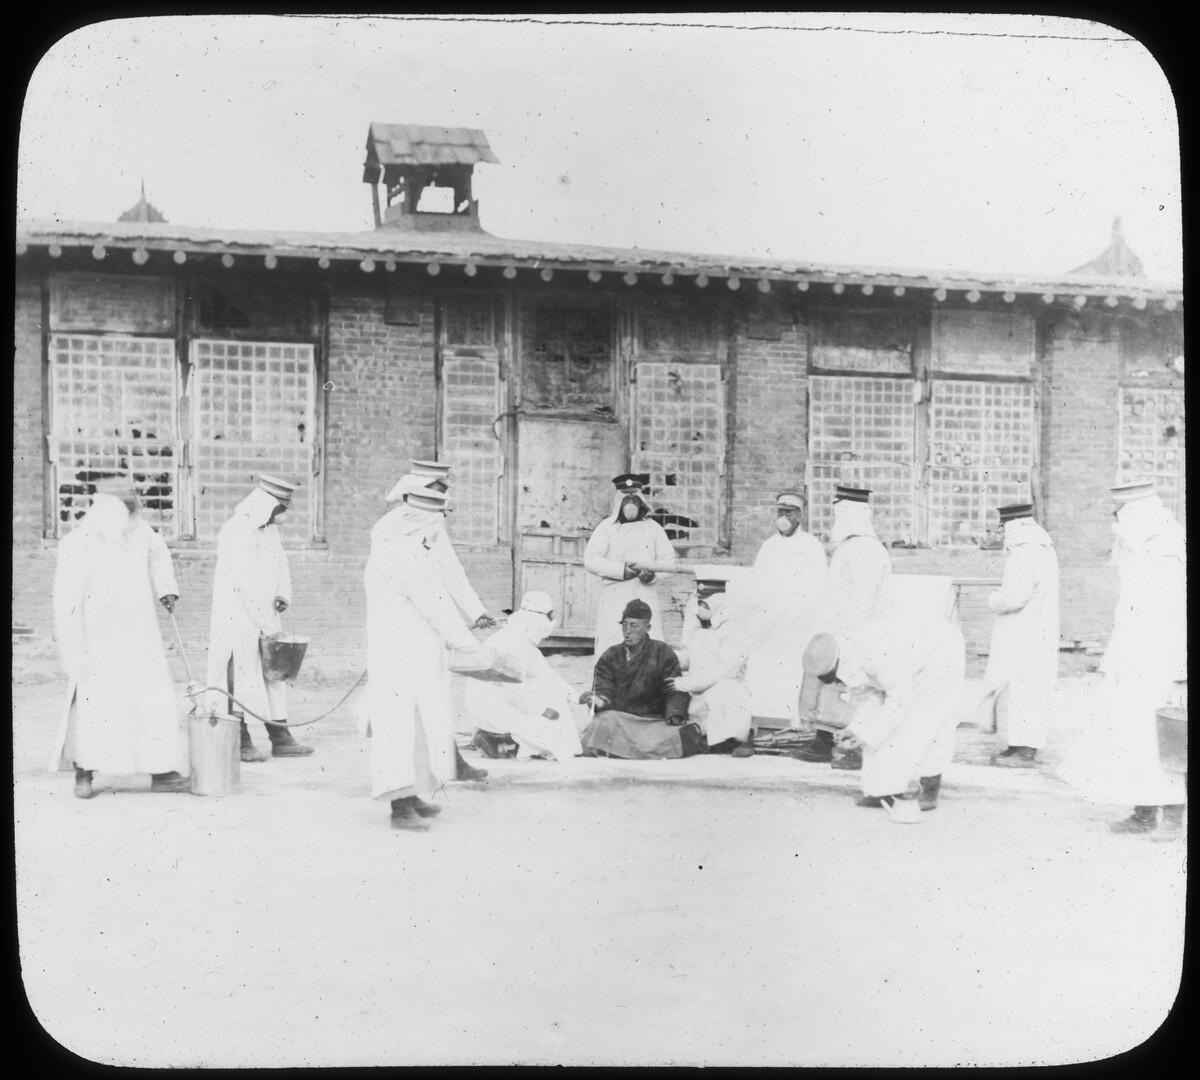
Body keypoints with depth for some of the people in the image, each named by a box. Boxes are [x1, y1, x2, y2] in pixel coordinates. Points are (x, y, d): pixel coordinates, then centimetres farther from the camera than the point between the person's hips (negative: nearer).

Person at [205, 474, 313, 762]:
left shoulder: (270, 529, 11)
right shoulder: (236, 531, -17)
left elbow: (282, 566, 13)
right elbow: (245, 583, -21)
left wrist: (283, 596, -9)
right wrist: (266, 624, -21)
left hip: (265, 615, 9)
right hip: (237, 617, -9)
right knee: (239, 676, -2)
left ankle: (280, 738, 12)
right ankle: (240, 741, 6)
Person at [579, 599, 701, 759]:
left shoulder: (663, 653, 8)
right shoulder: (610, 657, 11)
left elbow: (675, 692, 2)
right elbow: (604, 691, 0)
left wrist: (674, 715, -18)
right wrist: (598, 701, -25)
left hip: (654, 720, 1)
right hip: (617, 720, -1)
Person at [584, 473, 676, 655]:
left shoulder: (653, 528, 14)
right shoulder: (606, 528, 5)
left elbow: (669, 561, 11)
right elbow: (590, 560, -5)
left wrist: (650, 570, -10)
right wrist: (622, 570, -15)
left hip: (646, 598, 2)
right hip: (614, 598, -2)